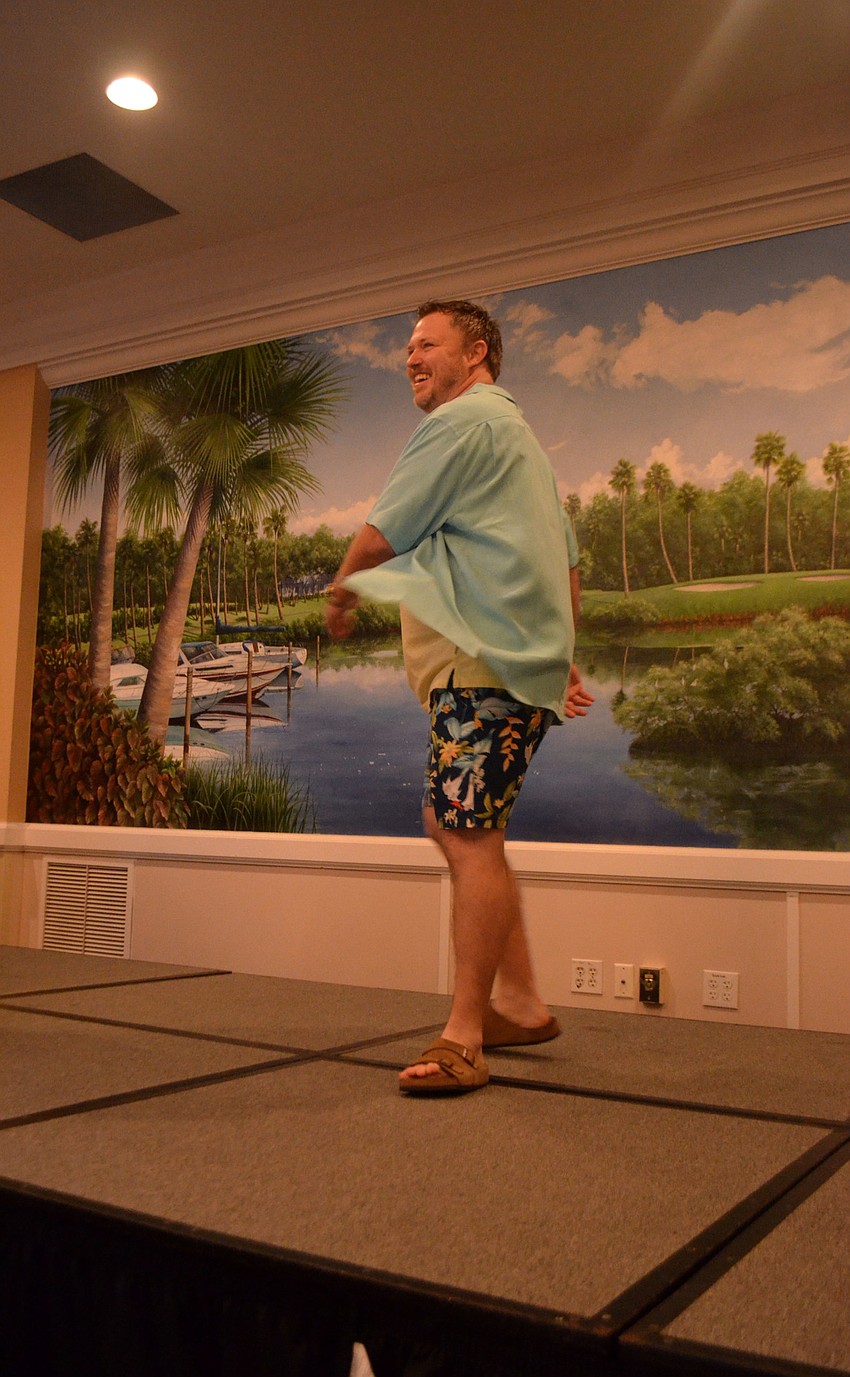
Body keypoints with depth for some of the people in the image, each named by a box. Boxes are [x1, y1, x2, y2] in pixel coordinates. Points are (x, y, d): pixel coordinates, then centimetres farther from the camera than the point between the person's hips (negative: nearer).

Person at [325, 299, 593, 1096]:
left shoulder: (462, 419, -5)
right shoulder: (517, 434, 28)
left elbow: (384, 531, -6)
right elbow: (567, 560, 28)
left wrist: (339, 594, 13)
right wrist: (564, 659, 27)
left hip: (485, 660, -11)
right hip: (520, 661, 11)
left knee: (468, 838, -12)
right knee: (455, 825, 13)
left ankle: (464, 1041, -8)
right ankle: (520, 1003, 18)